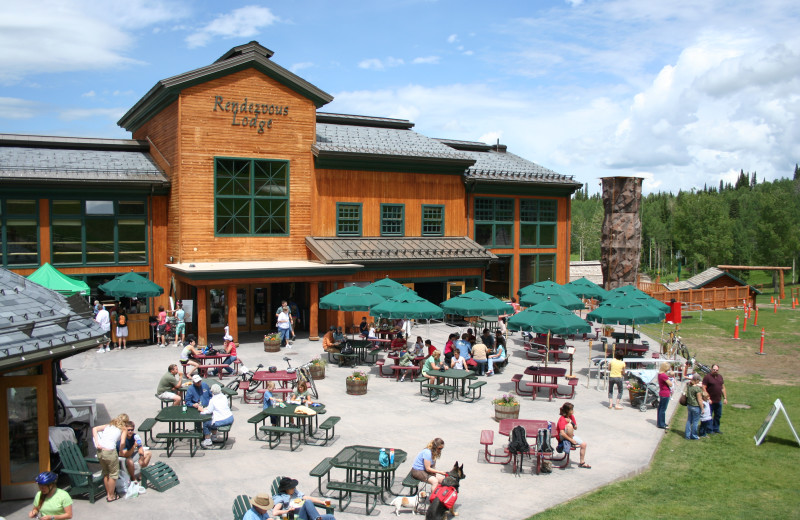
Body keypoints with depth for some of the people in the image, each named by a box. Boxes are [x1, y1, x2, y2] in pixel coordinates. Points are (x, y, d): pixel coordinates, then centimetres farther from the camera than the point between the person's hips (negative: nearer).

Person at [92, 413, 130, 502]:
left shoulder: (109, 425, 22)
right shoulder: (123, 429, 8)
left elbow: (95, 428, 11)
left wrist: (97, 443, 3)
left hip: (100, 450, 6)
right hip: (110, 451, -6)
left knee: (105, 473, 22)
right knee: (113, 474, 12)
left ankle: (108, 493, 34)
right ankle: (111, 496, 21)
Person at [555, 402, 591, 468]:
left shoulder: (571, 416, 1)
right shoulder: (562, 419, -24)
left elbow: (576, 428, 8)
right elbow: (562, 433, -30)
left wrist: (573, 424, -14)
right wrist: (571, 440, -26)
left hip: (571, 435, 8)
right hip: (562, 437, -8)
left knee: (583, 444, -5)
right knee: (569, 425, -35)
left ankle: (582, 462, 8)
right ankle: (572, 444, -19)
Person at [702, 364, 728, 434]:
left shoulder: (720, 376, 10)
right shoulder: (707, 377, -11)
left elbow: (723, 388, 16)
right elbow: (703, 388, -14)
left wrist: (725, 398, 12)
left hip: (719, 401, 7)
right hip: (710, 401, -7)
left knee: (718, 416, 17)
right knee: (709, 416, 2)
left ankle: (716, 429, 30)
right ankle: (709, 430, 13)